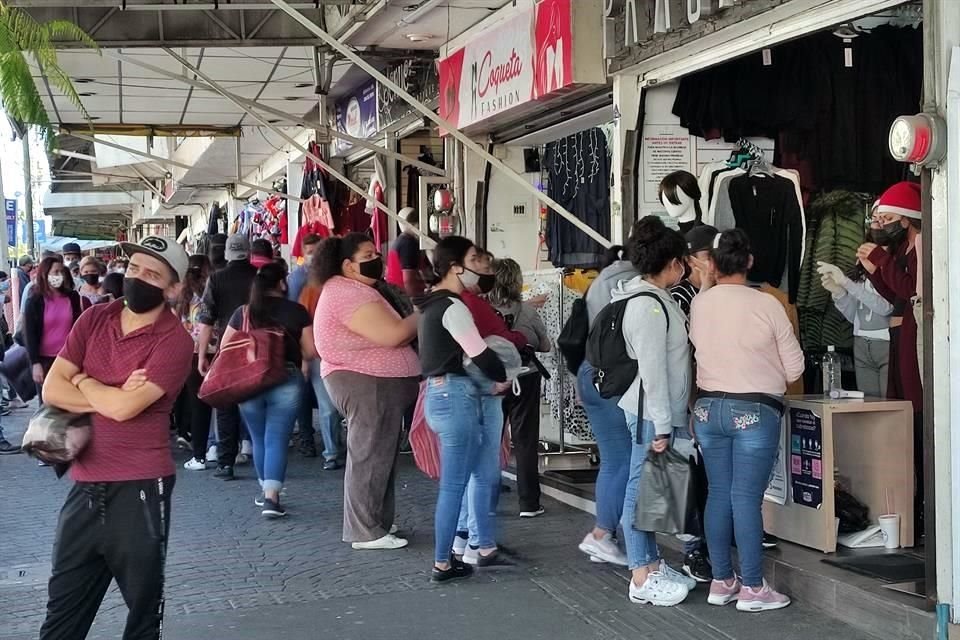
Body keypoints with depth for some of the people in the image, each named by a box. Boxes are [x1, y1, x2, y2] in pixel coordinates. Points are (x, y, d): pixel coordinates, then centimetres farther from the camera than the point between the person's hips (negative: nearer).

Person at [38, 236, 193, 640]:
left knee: (143, 605, 10)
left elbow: (124, 407, -22)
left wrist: (84, 382, -3)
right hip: (86, 484, 6)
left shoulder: (175, 341, -12)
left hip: (140, 487, -5)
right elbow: (52, 389, 0)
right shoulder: (94, 319, 6)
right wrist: (111, 396, -13)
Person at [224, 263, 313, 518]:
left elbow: (225, 348, 6)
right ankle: (271, 497, -13)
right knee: (277, 440, -2)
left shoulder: (243, 313, 4)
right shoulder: (297, 311, 0)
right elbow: (310, 351, 0)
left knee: (259, 439, 18)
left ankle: (265, 491, 28)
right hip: (286, 382, -2)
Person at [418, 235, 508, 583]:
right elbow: (480, 354, -17)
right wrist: (501, 379, 1)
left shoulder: (432, 303, 14)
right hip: (455, 396, -10)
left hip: (438, 393, 10)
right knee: (454, 483, -3)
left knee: (463, 477, 18)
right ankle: (442, 564, 2)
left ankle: (483, 544, 24)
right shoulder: (452, 307, -15)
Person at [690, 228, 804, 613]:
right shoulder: (766, 304, -10)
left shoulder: (698, 304, 0)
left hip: (709, 408, 4)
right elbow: (794, 368, -3)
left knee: (718, 494, 11)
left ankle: (721, 581, 17)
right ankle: (752, 588, 2)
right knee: (746, 498, -3)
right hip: (755, 411, -4)